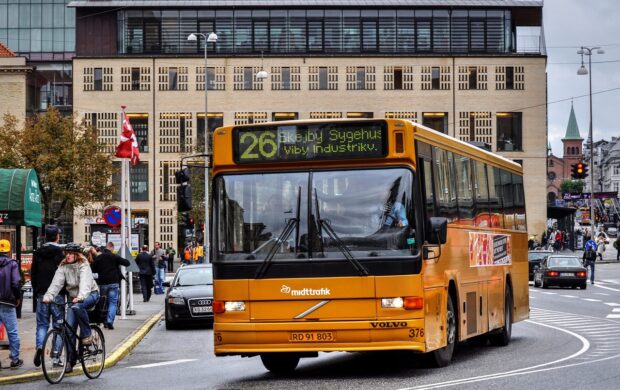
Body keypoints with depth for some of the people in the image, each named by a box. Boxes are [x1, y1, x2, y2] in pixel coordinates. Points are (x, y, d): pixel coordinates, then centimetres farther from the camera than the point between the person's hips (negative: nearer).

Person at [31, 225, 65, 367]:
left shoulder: (38, 253, 7)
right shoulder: (61, 253, -6)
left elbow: (33, 274, 11)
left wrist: (35, 292, 18)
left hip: (41, 293, 3)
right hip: (58, 294, -3)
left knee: (42, 324, 9)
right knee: (58, 325, 4)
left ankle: (39, 346, -16)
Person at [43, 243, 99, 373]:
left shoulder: (83, 266, -16)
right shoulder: (63, 267, -2)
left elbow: (85, 282, -32)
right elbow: (56, 283, -15)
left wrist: (80, 297, -50)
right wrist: (48, 296, -33)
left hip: (90, 295, -5)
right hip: (73, 297, 5)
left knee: (77, 307, -37)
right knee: (69, 328, -6)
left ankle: (87, 334, -17)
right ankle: (70, 360, 1)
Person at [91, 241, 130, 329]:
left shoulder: (98, 257, 3)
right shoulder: (115, 257, -5)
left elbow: (92, 269, 3)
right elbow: (127, 263, -7)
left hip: (102, 283, 3)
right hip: (113, 282, -3)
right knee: (113, 302, 0)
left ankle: (105, 322, 16)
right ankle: (110, 321, -16)